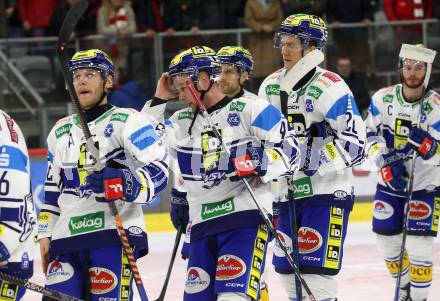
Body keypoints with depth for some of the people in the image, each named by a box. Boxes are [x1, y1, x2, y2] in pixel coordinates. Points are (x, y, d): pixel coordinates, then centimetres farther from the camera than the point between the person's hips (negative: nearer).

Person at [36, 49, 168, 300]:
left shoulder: (128, 122, -1)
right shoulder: (61, 132, 22)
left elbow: (158, 170, -11)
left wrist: (129, 185, -30)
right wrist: (45, 233, 19)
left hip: (115, 233, -6)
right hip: (66, 236, 6)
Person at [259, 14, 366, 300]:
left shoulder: (331, 88, -14)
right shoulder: (271, 86, 8)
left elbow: (355, 142, -17)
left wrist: (320, 159, -28)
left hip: (326, 192, -7)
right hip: (286, 193, 7)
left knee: (315, 268, -13)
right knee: (287, 267, 10)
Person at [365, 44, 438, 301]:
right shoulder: (383, 98, -6)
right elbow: (370, 133, 4)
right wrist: (383, 158, -12)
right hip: (390, 183, 4)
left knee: (418, 246, -11)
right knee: (388, 240, 9)